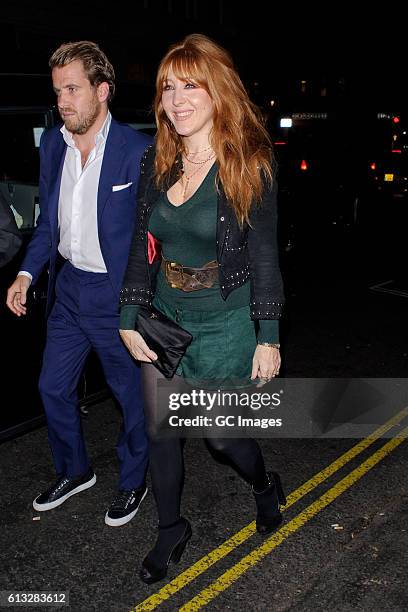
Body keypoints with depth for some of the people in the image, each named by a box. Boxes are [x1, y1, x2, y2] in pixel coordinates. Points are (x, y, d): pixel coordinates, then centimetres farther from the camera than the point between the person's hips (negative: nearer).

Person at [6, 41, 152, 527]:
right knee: (53, 387, 17)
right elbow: (48, 221, 12)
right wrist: (27, 273, 0)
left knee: (131, 394, 11)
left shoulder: (137, 151, -15)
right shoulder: (51, 145, 4)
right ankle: (73, 471, 41)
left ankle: (133, 482, 36)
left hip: (118, 296, -6)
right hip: (68, 290, 6)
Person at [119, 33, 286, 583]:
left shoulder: (249, 165, -12)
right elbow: (143, 244, 4)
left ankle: (265, 486, 43)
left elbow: (264, 255, -9)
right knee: (159, 430, 12)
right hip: (164, 318, 5)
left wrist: (268, 338, -9)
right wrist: (128, 319, 0)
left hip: (225, 325, -4)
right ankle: (172, 529, 37)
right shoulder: (157, 163, 0)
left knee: (222, 434, 8)